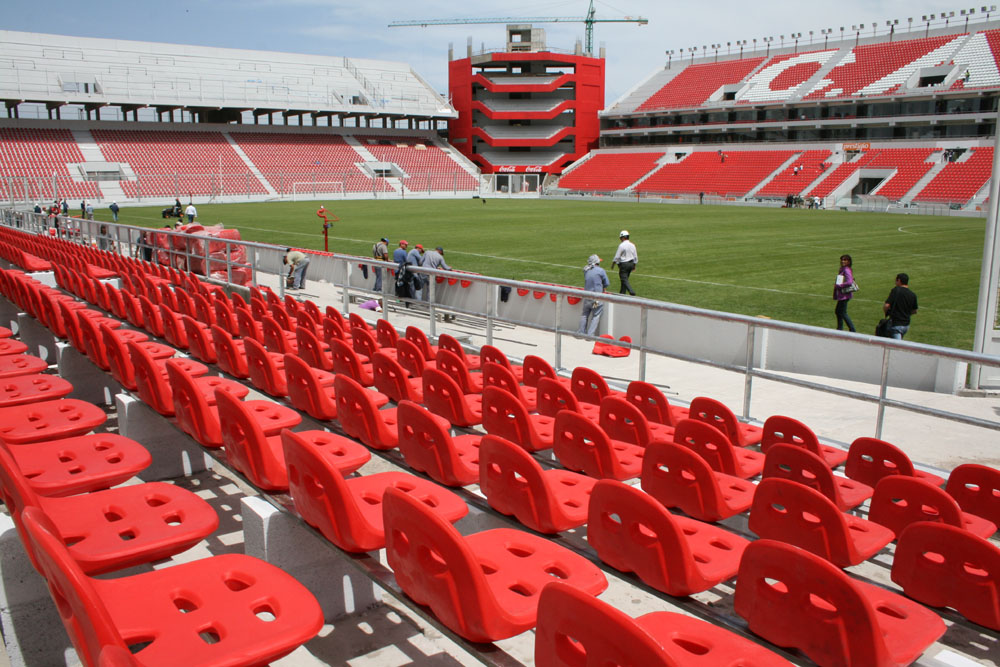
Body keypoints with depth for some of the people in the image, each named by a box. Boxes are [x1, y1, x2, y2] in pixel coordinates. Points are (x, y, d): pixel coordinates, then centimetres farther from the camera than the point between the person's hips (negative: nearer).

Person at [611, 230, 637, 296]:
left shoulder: (621, 245, -15)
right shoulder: (632, 245, 6)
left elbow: (617, 256, -11)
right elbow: (635, 256, 11)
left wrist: (613, 264, 3)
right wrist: (634, 265, 22)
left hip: (623, 264, -7)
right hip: (631, 263, 8)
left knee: (624, 280, -7)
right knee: (625, 279, 17)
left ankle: (632, 292, -21)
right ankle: (622, 293, 24)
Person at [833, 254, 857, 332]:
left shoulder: (847, 270, -18)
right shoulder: (842, 269, 11)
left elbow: (849, 282, -28)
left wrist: (838, 286, -21)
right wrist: (836, 284, 9)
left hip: (845, 295, -10)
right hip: (841, 295, 10)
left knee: (843, 313, -5)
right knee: (837, 311, 17)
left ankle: (852, 330, 0)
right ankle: (839, 329, 27)